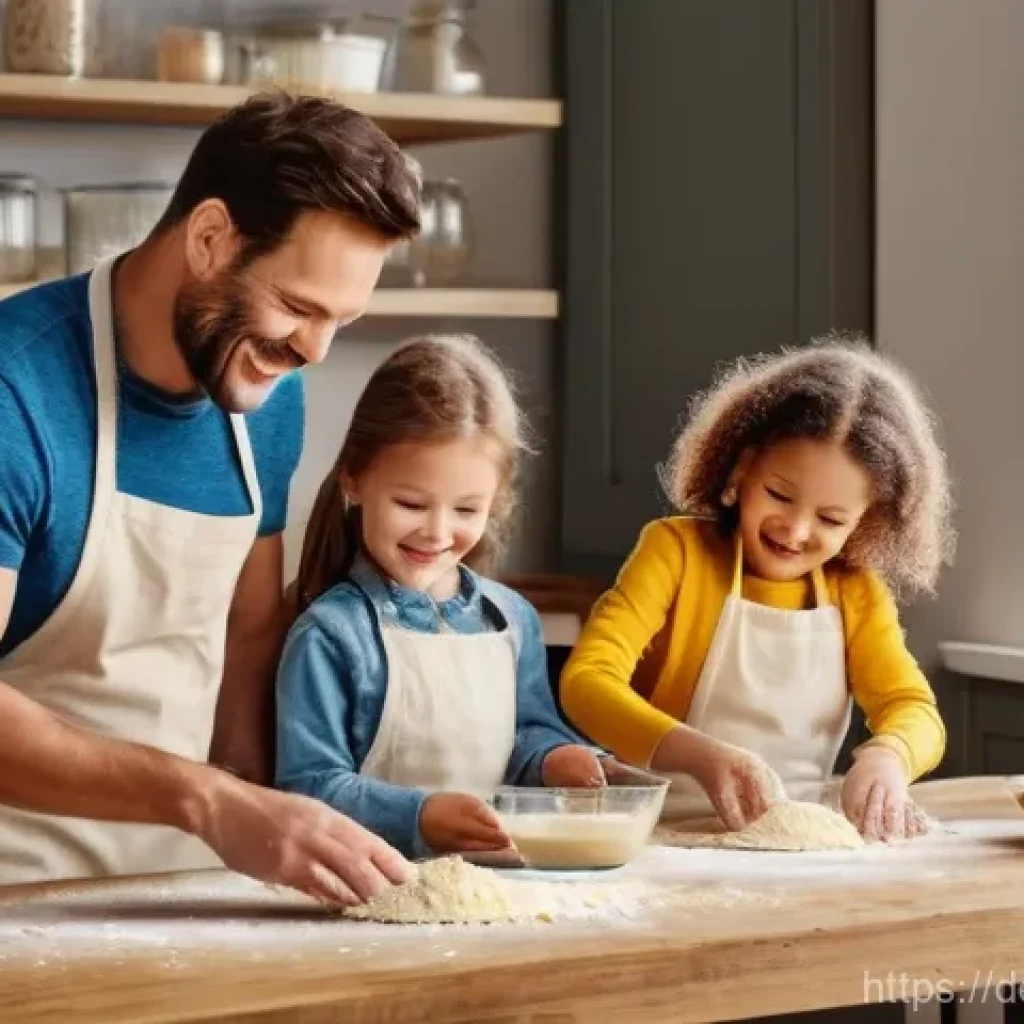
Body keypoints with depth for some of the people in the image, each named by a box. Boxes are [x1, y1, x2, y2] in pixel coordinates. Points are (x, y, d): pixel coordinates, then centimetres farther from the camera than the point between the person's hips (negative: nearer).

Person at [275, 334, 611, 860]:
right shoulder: (329, 634, -6)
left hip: (501, 873, 5)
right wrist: (420, 817, -21)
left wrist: (550, 757, 0)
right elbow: (309, 787, -9)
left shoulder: (513, 619, 11)